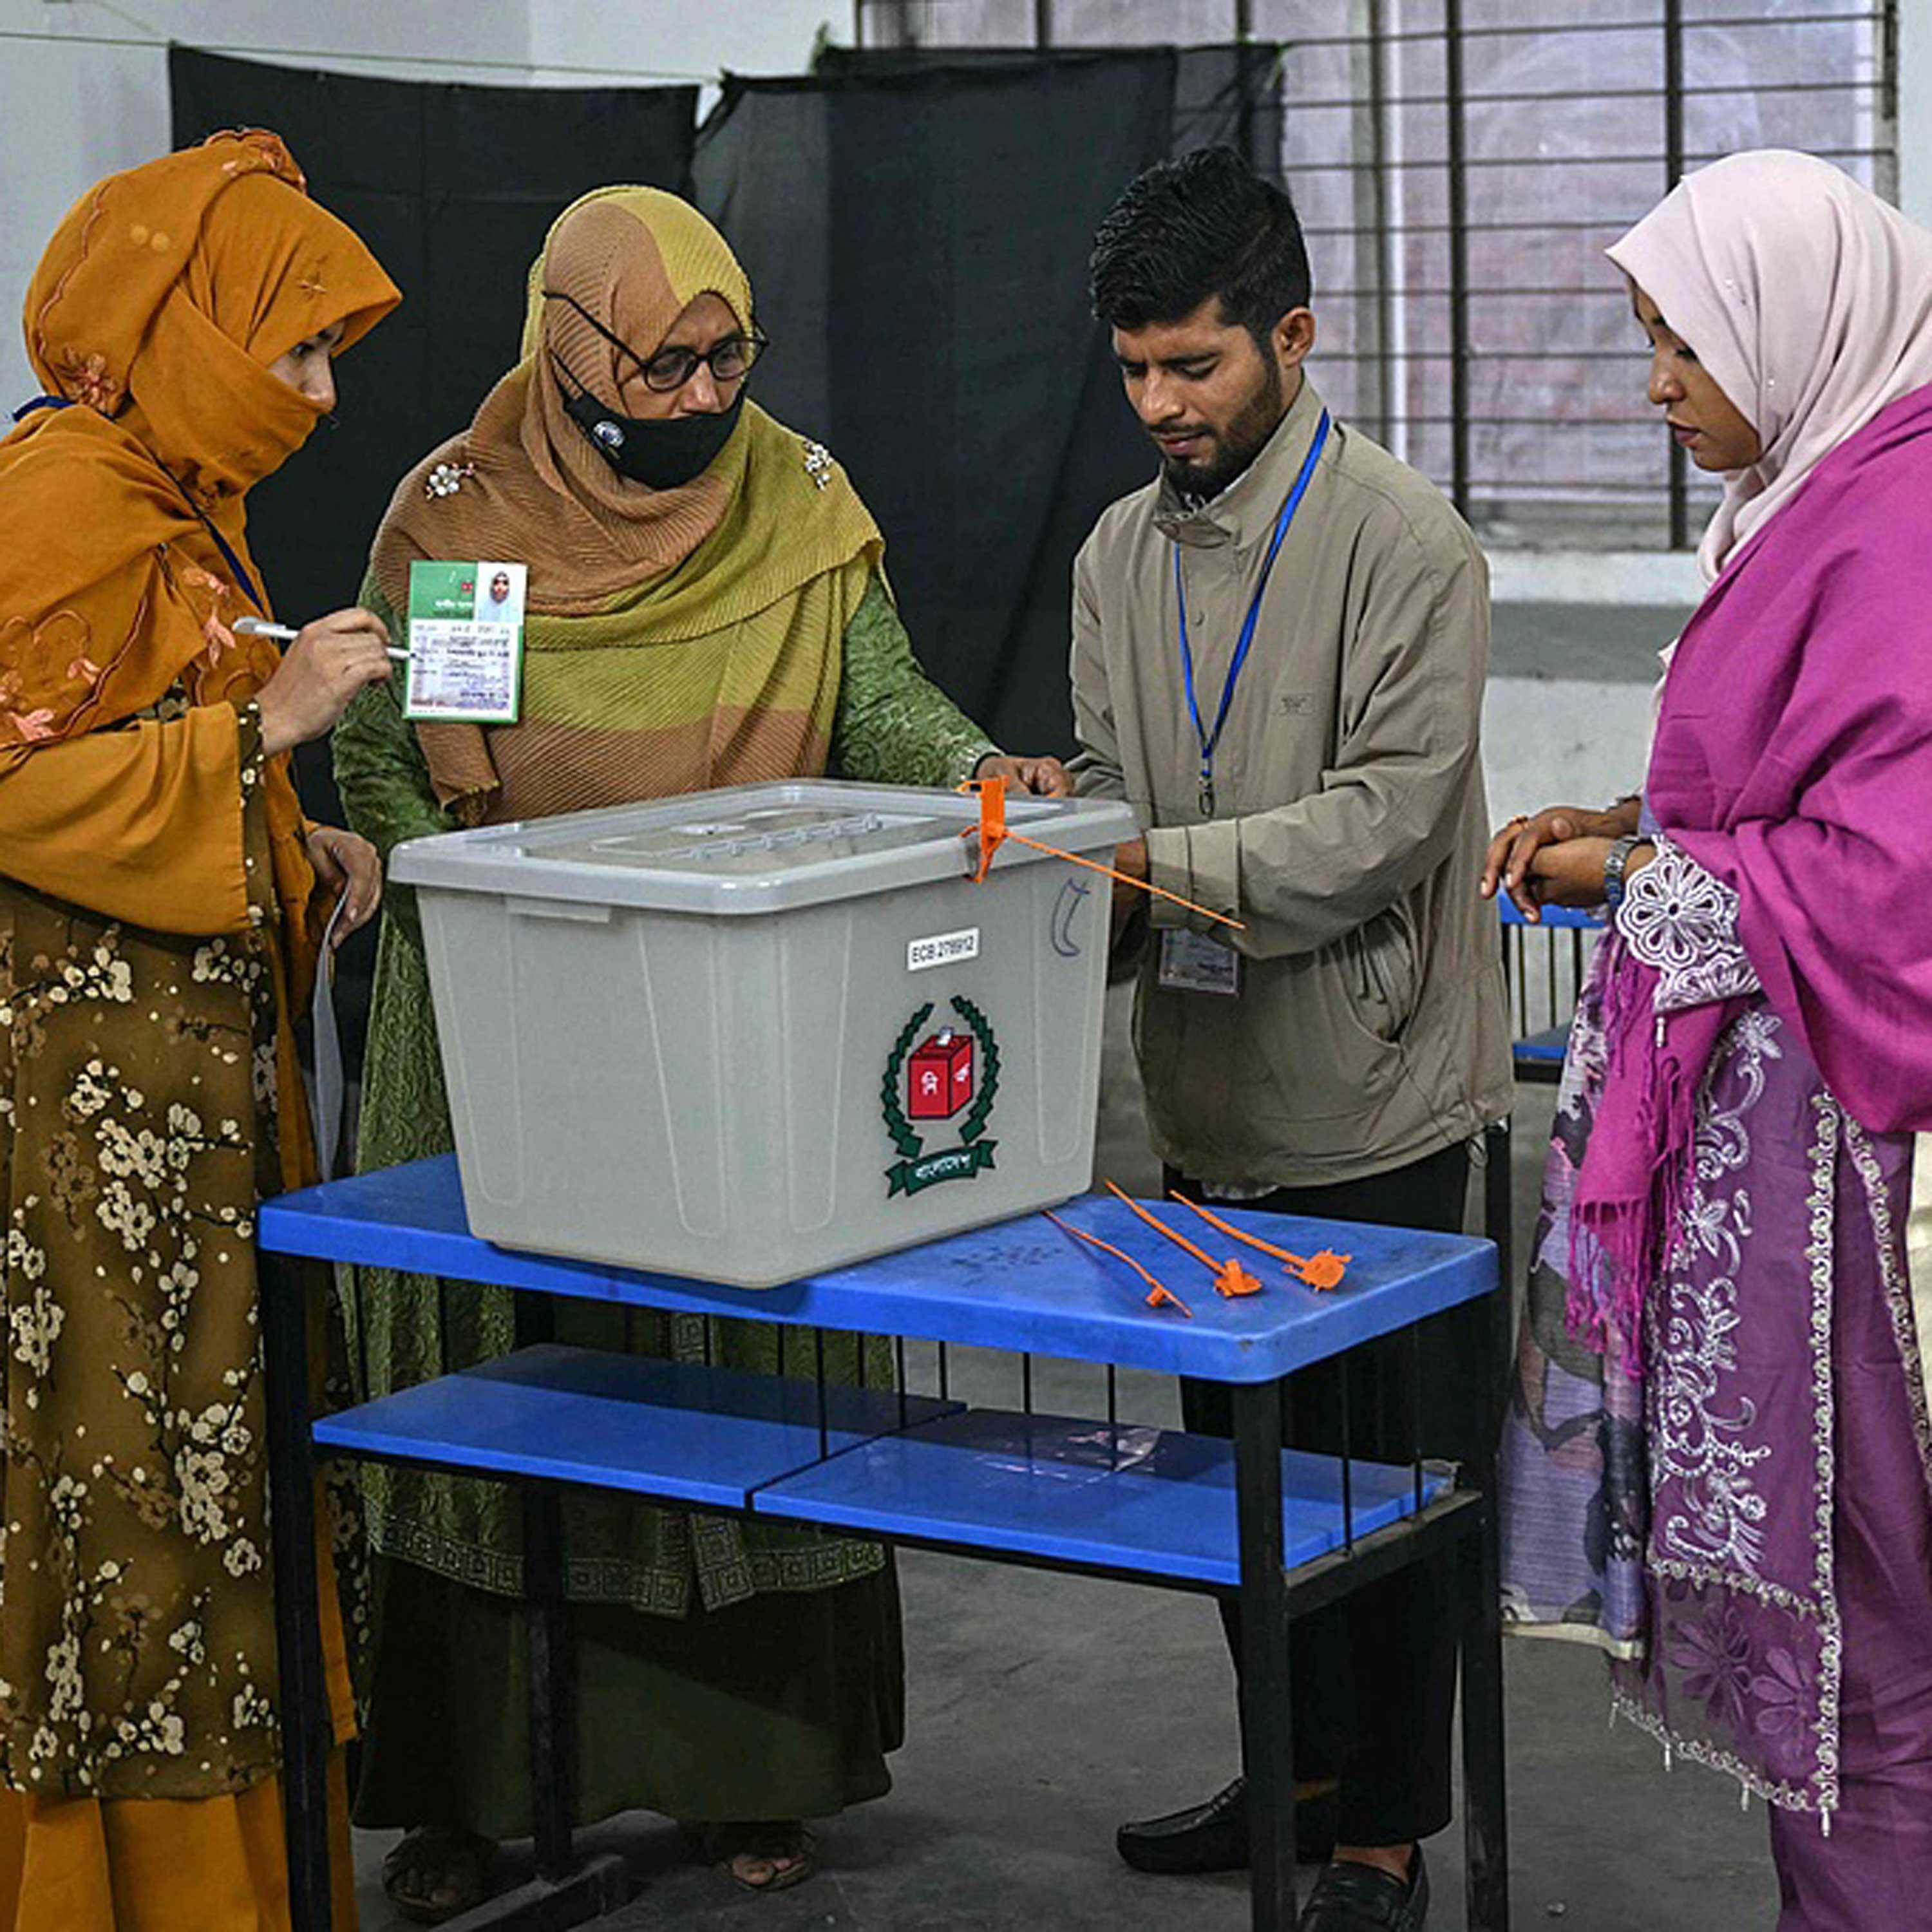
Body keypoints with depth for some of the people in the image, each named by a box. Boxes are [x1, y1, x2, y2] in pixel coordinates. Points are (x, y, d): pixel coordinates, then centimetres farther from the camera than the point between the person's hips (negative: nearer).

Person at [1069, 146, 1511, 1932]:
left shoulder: (1403, 546, -13)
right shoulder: (1122, 556, 9)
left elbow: (1384, 818, -21)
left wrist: (1154, 863, -28)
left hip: (1372, 1110, -7)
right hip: (1208, 1103, 7)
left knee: (1384, 1476, 3)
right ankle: (1297, 1768, 35)